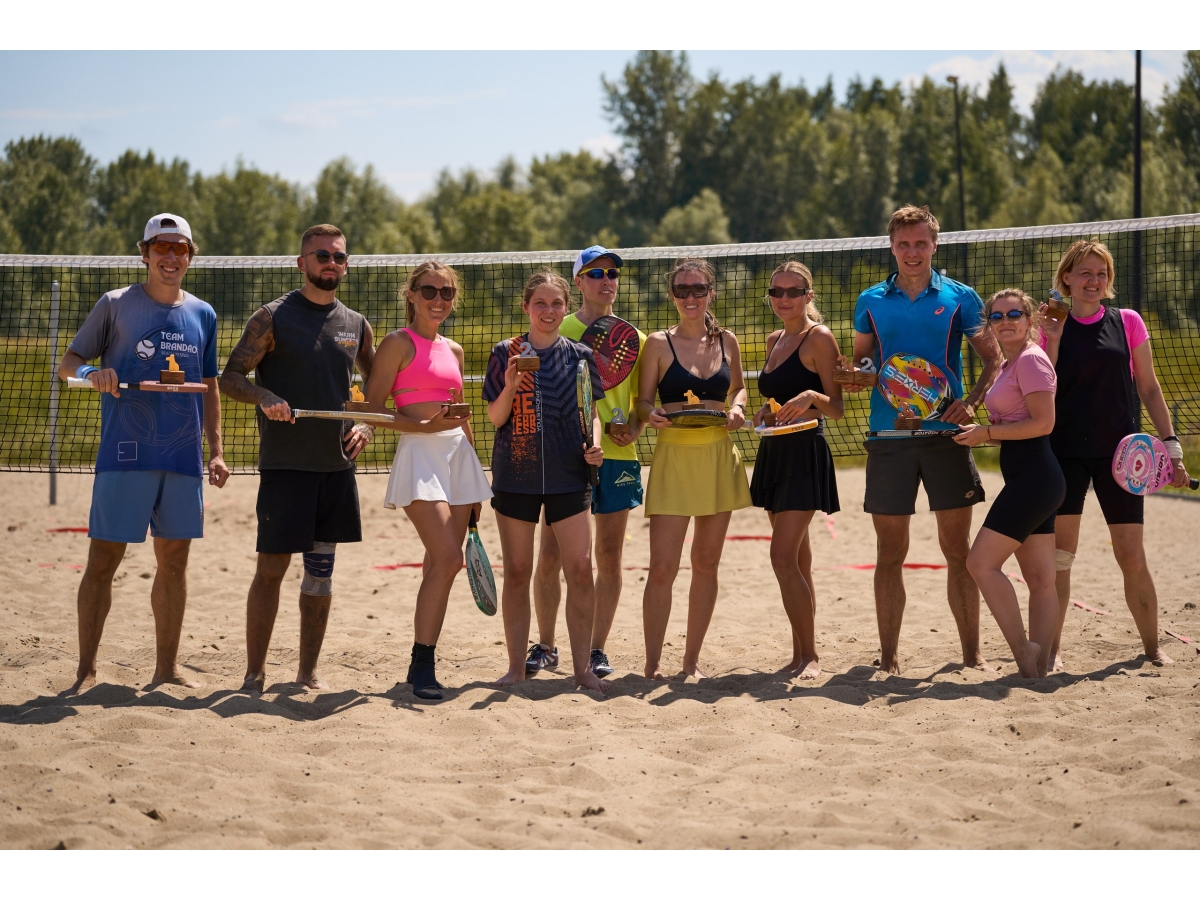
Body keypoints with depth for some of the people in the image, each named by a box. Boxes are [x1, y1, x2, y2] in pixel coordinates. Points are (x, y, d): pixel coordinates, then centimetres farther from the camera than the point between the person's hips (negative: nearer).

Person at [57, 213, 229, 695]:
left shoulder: (203, 314, 11)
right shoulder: (115, 305, 1)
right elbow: (68, 363, 4)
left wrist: (216, 451, 12)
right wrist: (92, 372, -19)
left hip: (184, 458, 4)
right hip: (124, 456, -4)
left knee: (174, 560, 8)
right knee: (103, 559, -4)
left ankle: (166, 666, 18)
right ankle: (86, 670, 2)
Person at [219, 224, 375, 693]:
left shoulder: (356, 326, 11)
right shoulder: (273, 318, -3)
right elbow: (230, 377, -4)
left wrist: (366, 426, 4)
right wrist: (263, 396, -23)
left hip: (337, 465, 5)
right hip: (285, 464, -5)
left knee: (321, 568, 9)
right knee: (272, 566, -4)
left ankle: (308, 672, 16)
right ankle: (255, 673, 4)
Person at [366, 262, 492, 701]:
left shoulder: (453, 350, 17)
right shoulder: (399, 343, -3)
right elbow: (373, 408, -8)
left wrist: (475, 483, 21)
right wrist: (424, 425, -21)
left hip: (458, 454, 7)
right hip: (419, 453, -7)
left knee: (439, 565, 6)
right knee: (447, 559, -17)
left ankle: (422, 662, 12)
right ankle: (422, 665, -11)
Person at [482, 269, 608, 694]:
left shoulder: (580, 356, 6)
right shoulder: (505, 354, 3)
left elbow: (592, 411, 12)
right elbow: (495, 419, 4)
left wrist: (595, 443, -7)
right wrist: (511, 387, -14)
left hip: (567, 474, 0)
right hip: (515, 472, 0)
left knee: (581, 570, -7)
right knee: (517, 572, 4)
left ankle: (582, 667, 2)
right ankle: (516, 666, 14)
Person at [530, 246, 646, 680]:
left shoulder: (633, 337, 10)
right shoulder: (557, 333, 3)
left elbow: (643, 398, 16)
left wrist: (634, 428, -4)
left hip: (617, 456, 2)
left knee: (609, 558, 4)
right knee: (550, 556, -2)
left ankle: (597, 649, 13)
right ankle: (545, 646, 12)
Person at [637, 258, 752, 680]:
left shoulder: (726, 341, 7)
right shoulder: (659, 343, -2)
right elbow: (643, 401, 0)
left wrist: (736, 408, -2)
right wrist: (653, 414, -21)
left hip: (719, 458, 3)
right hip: (674, 458, -3)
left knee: (706, 563, 8)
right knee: (662, 567, -9)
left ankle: (692, 658, 18)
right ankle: (652, 662, 0)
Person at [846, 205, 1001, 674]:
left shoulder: (959, 297, 5)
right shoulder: (872, 301, 9)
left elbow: (994, 359, 5)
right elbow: (859, 363, 17)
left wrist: (972, 401, -12)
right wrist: (854, 378, -6)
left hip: (945, 435, -1)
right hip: (889, 437, 1)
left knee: (958, 549, 2)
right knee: (890, 553, 2)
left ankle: (972, 652, 10)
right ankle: (889, 657, 9)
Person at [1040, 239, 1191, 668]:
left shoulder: (1127, 323, 4)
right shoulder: (1052, 328, 3)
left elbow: (1149, 389, 8)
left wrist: (1171, 444, 2)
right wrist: (1052, 342, -12)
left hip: (1118, 454, 0)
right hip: (1065, 452, 0)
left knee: (1132, 556, 0)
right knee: (1058, 556, -2)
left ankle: (1152, 646, 16)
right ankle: (1052, 648, 8)